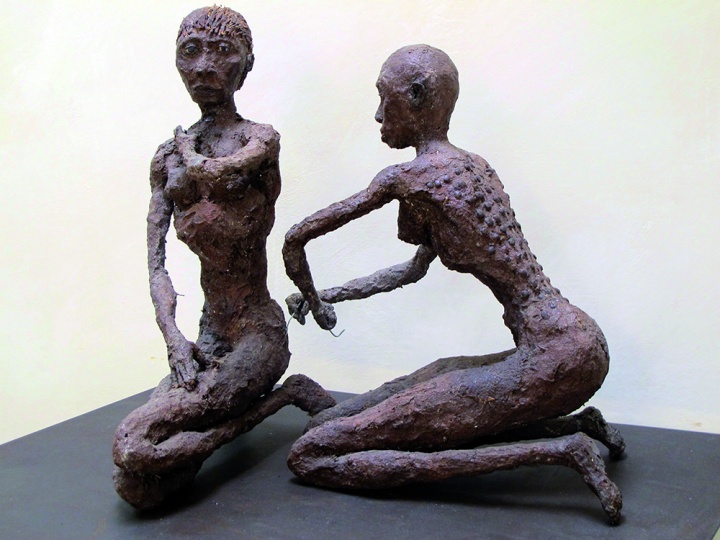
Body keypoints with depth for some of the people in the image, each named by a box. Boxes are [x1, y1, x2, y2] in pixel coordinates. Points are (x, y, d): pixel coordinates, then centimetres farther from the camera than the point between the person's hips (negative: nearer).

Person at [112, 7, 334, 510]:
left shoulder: (261, 139, -7)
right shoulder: (168, 157, 8)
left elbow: (210, 171, -30)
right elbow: (156, 261, 3)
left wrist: (188, 149, -6)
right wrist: (174, 337, -13)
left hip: (257, 330, -6)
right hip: (209, 334, 6)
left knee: (132, 444, -21)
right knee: (137, 488, 0)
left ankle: (287, 394, -2)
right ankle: (279, 396, 17)